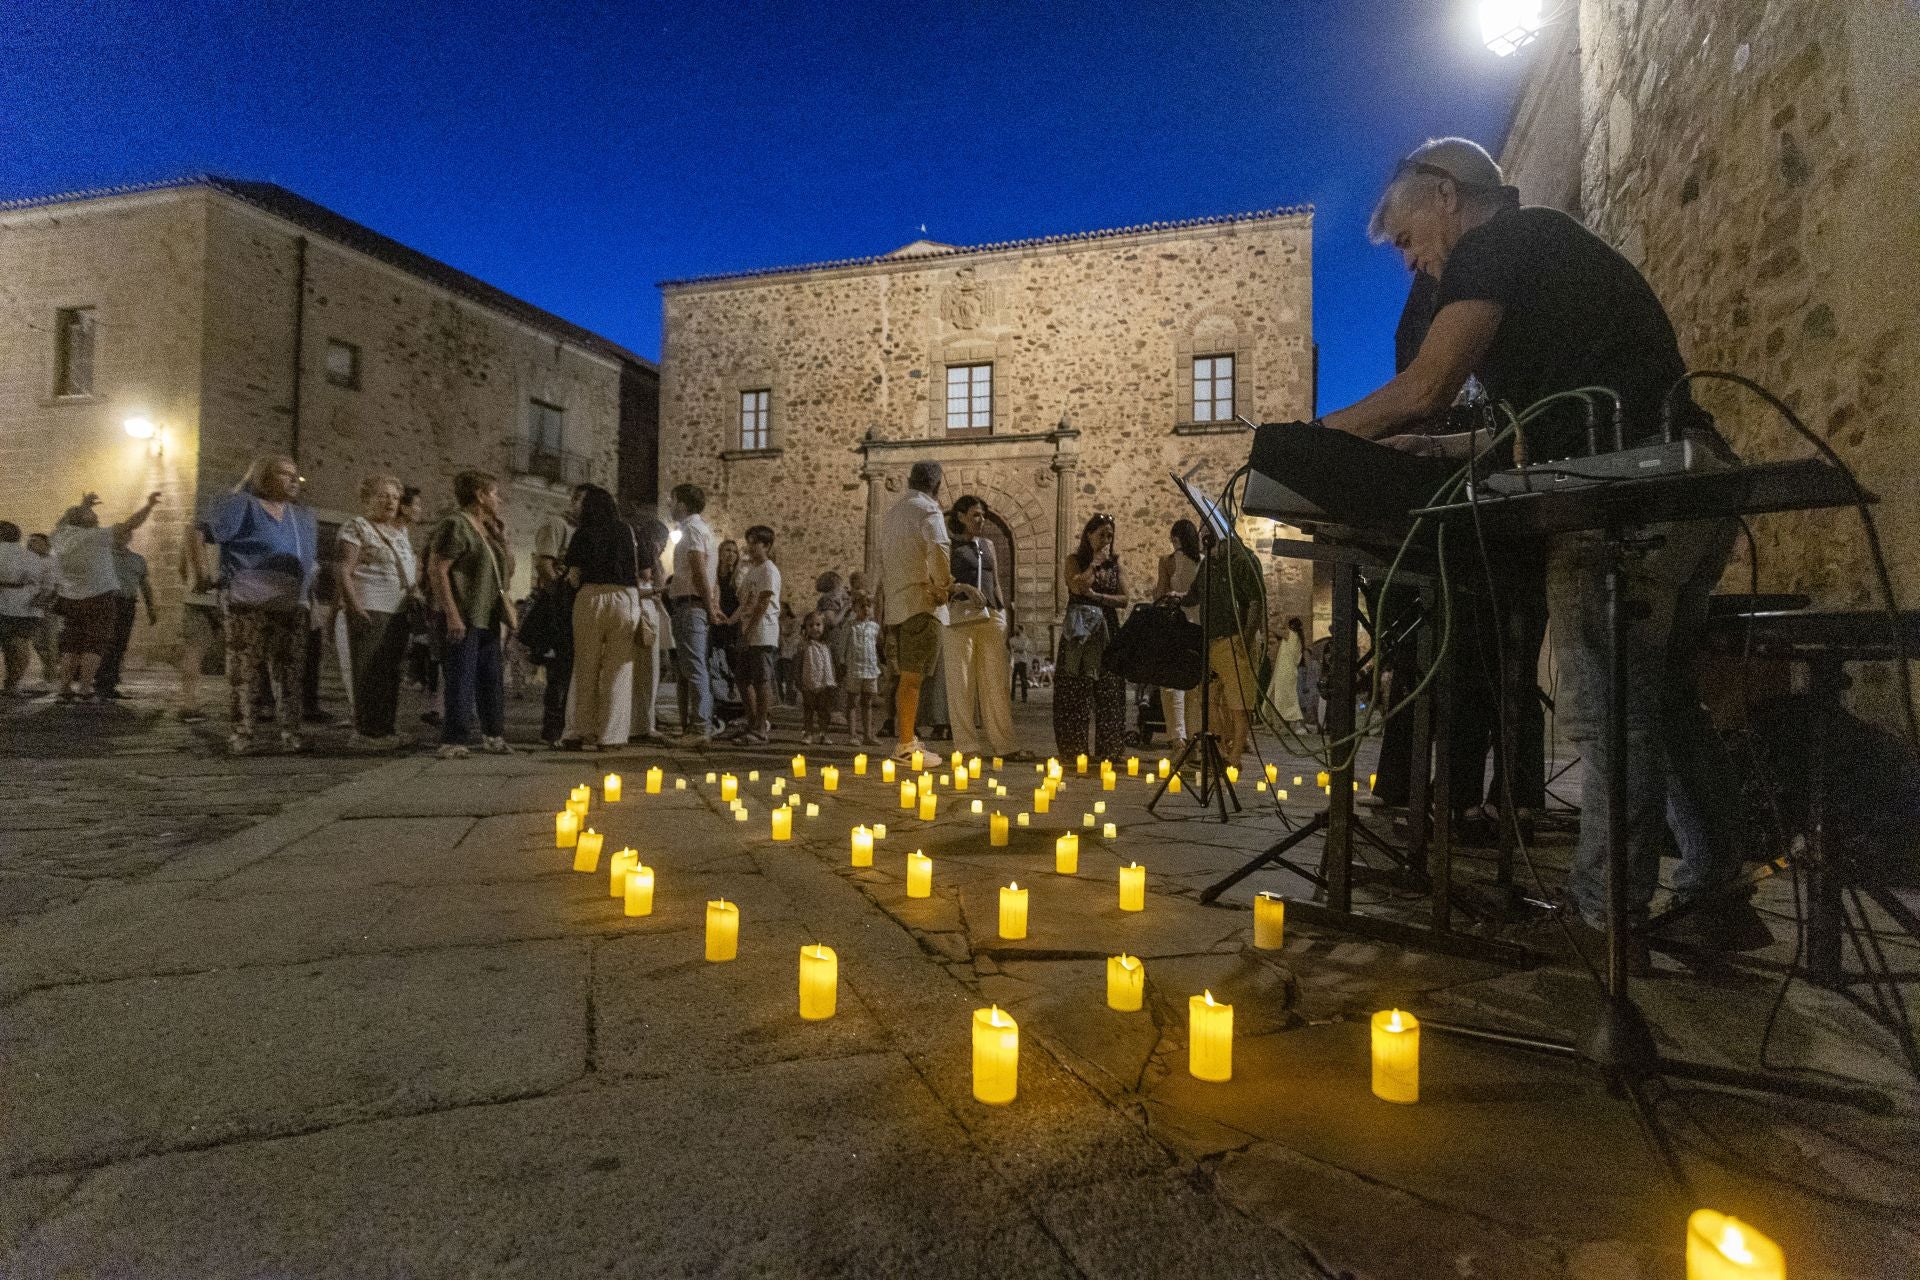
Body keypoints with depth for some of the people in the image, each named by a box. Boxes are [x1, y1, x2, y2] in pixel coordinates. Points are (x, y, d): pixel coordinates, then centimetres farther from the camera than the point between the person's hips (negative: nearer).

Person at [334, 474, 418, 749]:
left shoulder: (400, 531, 19)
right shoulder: (356, 527, -3)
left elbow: (413, 567, 28)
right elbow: (342, 571, -11)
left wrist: (416, 591, 9)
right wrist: (354, 606, -19)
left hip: (399, 611, 8)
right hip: (369, 610, -7)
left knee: (391, 672, 10)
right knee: (368, 673, -5)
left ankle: (385, 729, 17)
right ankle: (366, 733, 0)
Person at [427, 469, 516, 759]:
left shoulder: (487, 529, 17)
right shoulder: (455, 526, -11)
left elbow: (504, 568, 27)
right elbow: (436, 569, -17)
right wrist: (452, 613, -23)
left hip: (488, 616, 9)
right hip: (462, 617, -9)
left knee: (491, 678, 13)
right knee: (462, 680, -7)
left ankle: (493, 735, 23)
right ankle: (452, 741, -2)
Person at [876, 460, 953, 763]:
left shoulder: (890, 513, 20)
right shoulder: (928, 511, -7)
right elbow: (938, 552, -23)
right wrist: (944, 586, -10)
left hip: (894, 604, 8)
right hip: (921, 603, -8)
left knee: (907, 676, 14)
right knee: (912, 676, -7)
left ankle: (906, 738, 20)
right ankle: (907, 746, -6)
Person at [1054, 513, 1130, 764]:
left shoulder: (1114, 562, 12)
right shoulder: (1075, 558, 3)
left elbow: (1124, 599, 2)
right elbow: (1077, 586, -17)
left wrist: (1096, 596, -9)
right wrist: (1095, 562, -7)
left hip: (1107, 632, 3)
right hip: (1078, 632, -3)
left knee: (1109, 693, 1)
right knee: (1076, 691, -3)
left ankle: (1107, 750, 7)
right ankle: (1074, 750, 3)